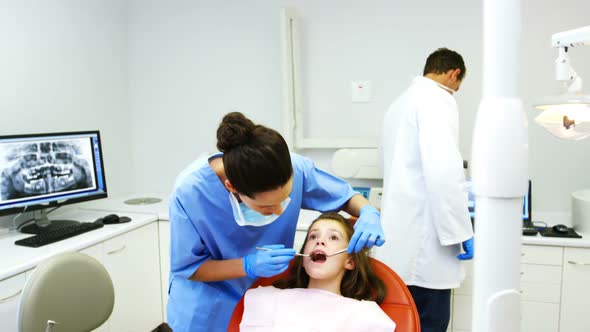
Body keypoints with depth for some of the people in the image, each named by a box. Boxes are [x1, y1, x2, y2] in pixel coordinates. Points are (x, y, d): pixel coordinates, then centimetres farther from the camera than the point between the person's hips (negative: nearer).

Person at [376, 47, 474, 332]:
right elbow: (442, 170, -23)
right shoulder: (438, 99, -10)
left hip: (400, 235, 9)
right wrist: (461, 231, -14)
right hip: (421, 238, -9)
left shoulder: (400, 102, 18)